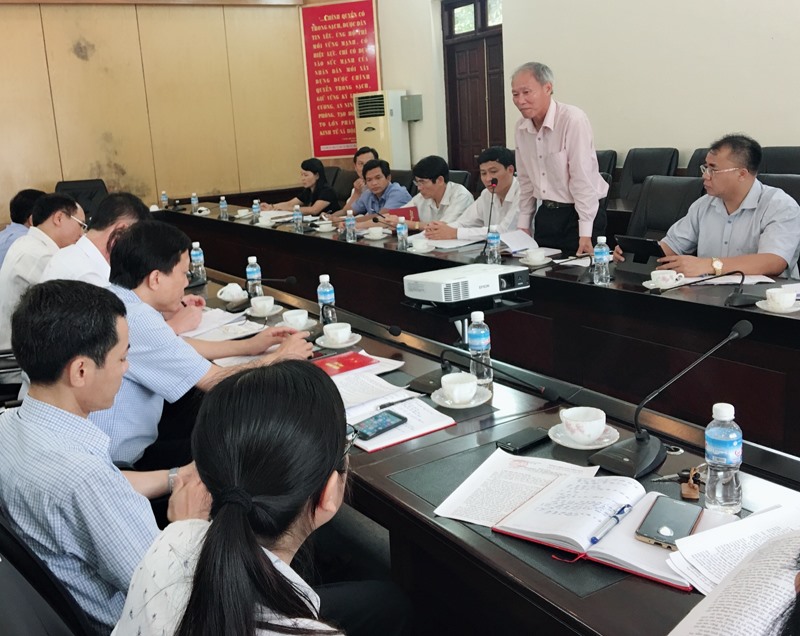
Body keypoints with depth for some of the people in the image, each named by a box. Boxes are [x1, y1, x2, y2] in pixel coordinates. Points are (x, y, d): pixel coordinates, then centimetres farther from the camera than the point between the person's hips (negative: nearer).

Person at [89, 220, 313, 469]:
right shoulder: (137, 321, -27)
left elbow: (175, 347, 14)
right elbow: (218, 382, -22)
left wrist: (249, 345, 13)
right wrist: (280, 356, -6)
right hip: (123, 464, -8)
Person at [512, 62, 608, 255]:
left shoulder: (573, 119, -17)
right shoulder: (521, 127, 4)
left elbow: (583, 179, -19)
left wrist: (585, 233, -19)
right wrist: (524, 224, 14)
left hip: (576, 215, -6)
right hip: (545, 215, 6)